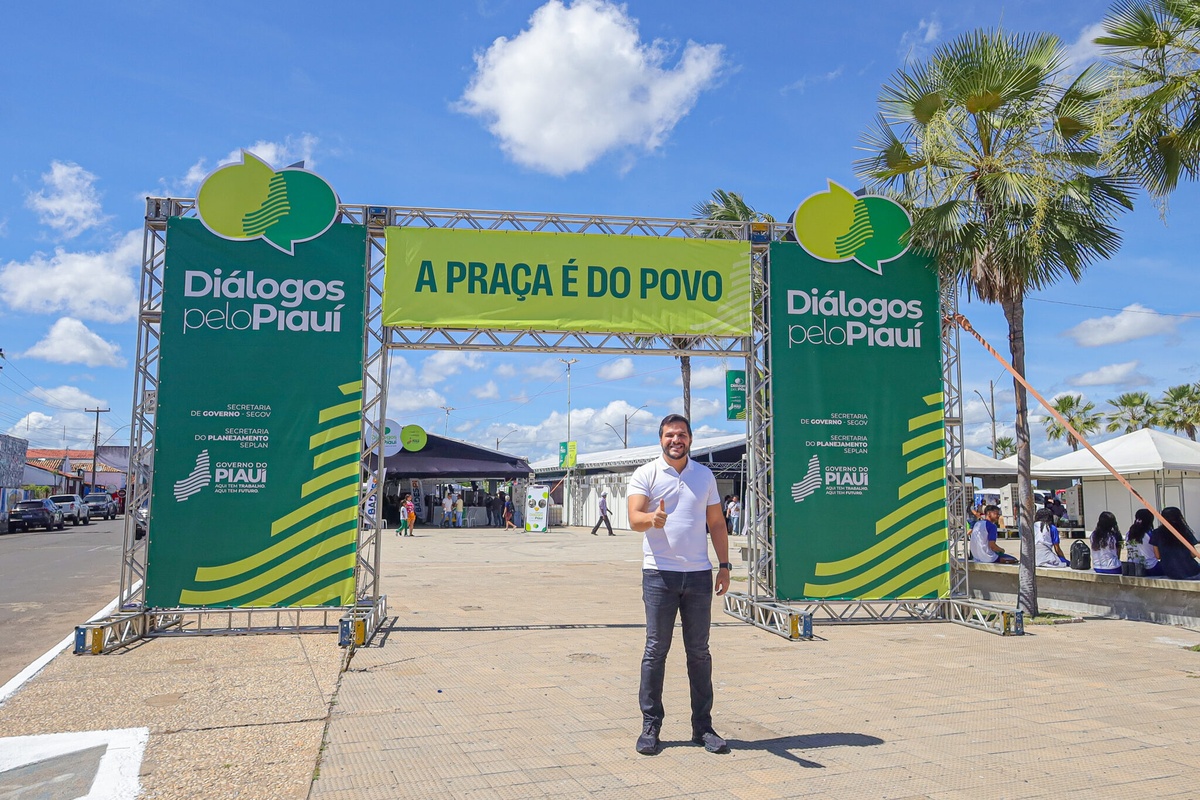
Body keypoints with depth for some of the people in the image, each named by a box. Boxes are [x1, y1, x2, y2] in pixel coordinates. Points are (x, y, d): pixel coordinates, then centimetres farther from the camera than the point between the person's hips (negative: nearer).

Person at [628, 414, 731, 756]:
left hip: (699, 574, 3)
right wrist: (652, 519, -36)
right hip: (659, 573, -3)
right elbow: (634, 518, -13)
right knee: (656, 650, 1)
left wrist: (724, 566, 8)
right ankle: (650, 725, 11)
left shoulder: (704, 475, 12)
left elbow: (717, 523, 15)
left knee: (699, 652, 9)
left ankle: (703, 727, 17)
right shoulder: (645, 474, 0)